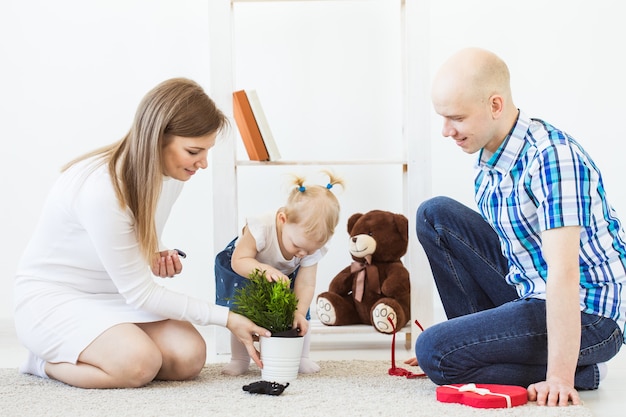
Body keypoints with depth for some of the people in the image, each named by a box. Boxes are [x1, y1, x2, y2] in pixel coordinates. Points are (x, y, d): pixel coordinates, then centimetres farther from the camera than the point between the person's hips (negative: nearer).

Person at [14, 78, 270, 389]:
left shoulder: (172, 174, -6)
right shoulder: (101, 189, -31)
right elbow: (139, 292, -24)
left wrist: (157, 259, -10)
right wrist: (226, 318, -20)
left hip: (114, 294, 8)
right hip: (52, 296, -8)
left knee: (190, 357, -16)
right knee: (139, 363, -32)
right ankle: (47, 361, -3)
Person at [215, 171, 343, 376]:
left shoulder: (312, 246, -30)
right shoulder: (261, 228, -42)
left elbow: (305, 284, -26)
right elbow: (239, 261, -39)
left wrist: (299, 313, -41)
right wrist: (264, 270, -57)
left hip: (285, 276, 2)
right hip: (247, 273, -2)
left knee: (301, 320, -9)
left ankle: (301, 357, 10)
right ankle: (239, 359, 7)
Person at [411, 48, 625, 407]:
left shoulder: (551, 155, -24)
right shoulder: (489, 160, 4)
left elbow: (563, 272, -29)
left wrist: (560, 377, -32)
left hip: (586, 315, -9)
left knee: (435, 353, -19)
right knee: (435, 215, 3)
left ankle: (578, 372, -6)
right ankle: (487, 338, 5)